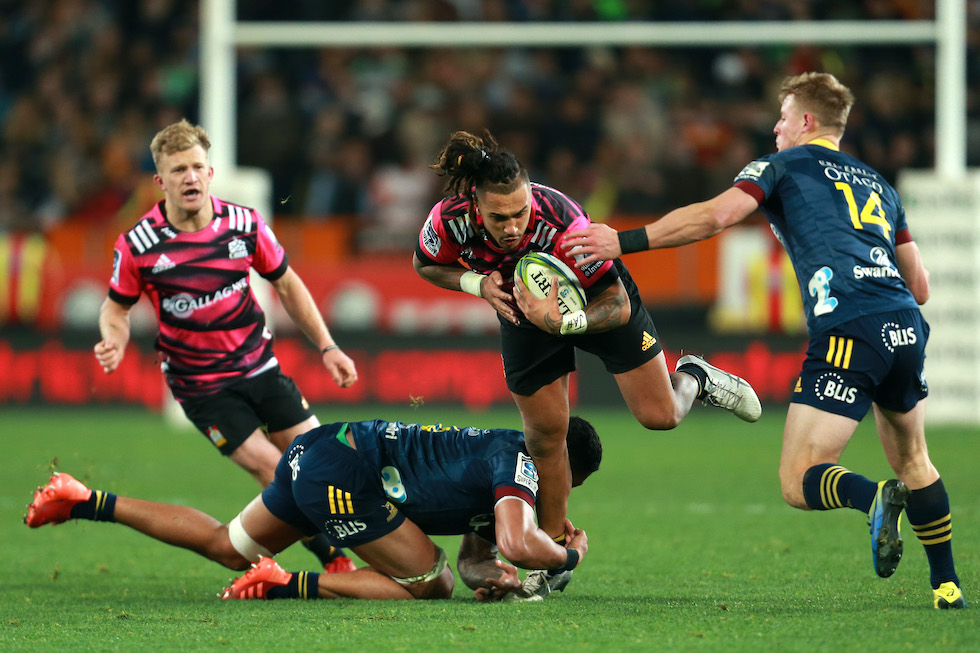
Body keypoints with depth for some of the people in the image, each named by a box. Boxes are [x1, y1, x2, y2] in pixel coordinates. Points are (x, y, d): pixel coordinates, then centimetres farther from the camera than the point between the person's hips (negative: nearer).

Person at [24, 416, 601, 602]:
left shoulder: (500, 457, 18)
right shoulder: (520, 464, -11)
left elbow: (476, 557, 19)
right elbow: (517, 543, -29)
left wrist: (493, 575, -4)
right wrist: (569, 557, -9)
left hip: (318, 452, 10)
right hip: (346, 476, -10)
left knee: (228, 548, 24)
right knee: (432, 585, -9)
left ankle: (86, 503, 23)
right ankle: (290, 585, -13)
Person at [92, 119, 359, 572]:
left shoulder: (245, 225, -8)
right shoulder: (137, 246, -15)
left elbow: (286, 284, 7)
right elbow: (117, 307, 2)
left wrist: (326, 347, 4)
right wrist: (115, 341, -21)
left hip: (258, 365, 3)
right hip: (201, 386, -3)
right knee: (269, 467, -13)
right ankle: (336, 565, 0)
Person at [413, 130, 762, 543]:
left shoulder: (563, 223, -43)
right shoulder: (450, 219, -34)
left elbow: (617, 305, -33)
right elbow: (425, 265, -8)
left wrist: (562, 322, -50)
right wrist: (477, 283, -27)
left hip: (593, 299, -2)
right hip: (523, 311, 2)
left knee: (660, 415, 1)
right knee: (544, 435, 5)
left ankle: (693, 379, 37)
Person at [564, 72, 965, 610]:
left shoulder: (784, 166, 13)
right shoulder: (878, 185, 29)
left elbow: (714, 216, -3)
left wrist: (624, 241, 1)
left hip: (847, 333, -6)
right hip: (905, 326, 6)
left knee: (797, 483, -3)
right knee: (912, 459, 27)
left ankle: (876, 498, -32)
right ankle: (946, 583, 20)